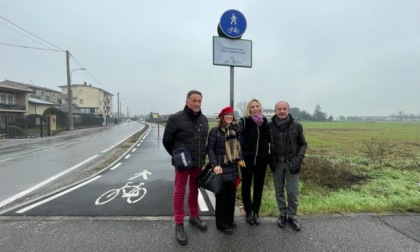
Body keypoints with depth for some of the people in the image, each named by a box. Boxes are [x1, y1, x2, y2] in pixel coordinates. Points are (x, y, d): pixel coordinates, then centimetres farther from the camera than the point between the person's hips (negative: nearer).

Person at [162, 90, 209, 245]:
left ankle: (194, 217, 37)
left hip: (198, 163, 6)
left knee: (194, 190, 18)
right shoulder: (176, 118, -13)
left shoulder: (204, 120, 5)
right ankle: (179, 225, 20)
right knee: (179, 192, 5)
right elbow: (166, 141, -5)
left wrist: (202, 155, 12)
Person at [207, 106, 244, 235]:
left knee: (231, 195, 16)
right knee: (222, 196, 4)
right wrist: (215, 165, -21)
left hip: (233, 168, 7)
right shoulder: (215, 131, -10)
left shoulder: (234, 130, 10)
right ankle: (222, 224, 20)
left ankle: (229, 220, 34)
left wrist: (239, 159, 7)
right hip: (221, 168, -6)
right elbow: (210, 149, -13)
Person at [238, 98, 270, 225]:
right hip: (247, 159, -3)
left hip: (261, 159, 3)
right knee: (246, 185, 10)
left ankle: (256, 211, 30)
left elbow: (269, 138, 3)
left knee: (259, 186, 13)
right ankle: (248, 212, 27)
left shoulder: (265, 121, 6)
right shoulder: (243, 121, -5)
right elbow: (237, 138, -13)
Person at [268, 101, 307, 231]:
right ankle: (283, 214, 31)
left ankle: (292, 216, 26)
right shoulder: (270, 126, -4)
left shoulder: (296, 126, -4)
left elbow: (303, 144, 4)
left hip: (291, 163, -1)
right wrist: (269, 159, -1)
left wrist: (298, 159, -9)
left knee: (292, 192, 5)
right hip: (277, 163, 1)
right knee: (279, 191, 12)